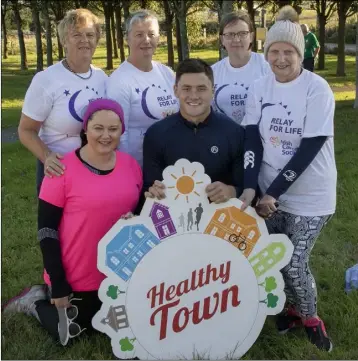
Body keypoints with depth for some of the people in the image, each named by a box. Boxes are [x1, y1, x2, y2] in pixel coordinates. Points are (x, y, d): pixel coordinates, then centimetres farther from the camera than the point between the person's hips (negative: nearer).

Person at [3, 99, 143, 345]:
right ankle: (36, 301, 32)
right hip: (75, 278, -5)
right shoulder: (64, 169, -15)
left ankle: (44, 296, 36)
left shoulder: (131, 165, -1)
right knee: (69, 332, 7)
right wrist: (57, 284, -15)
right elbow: (46, 228, -13)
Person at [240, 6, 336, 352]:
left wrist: (274, 192, -17)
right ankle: (291, 307, 37)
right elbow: (252, 139, -5)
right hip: (270, 191, 4)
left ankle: (310, 318, 25)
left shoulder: (317, 88, -13)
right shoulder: (260, 87, 0)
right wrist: (250, 186, -19)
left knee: (294, 263, -4)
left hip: (309, 195, -4)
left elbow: (310, 147, -16)